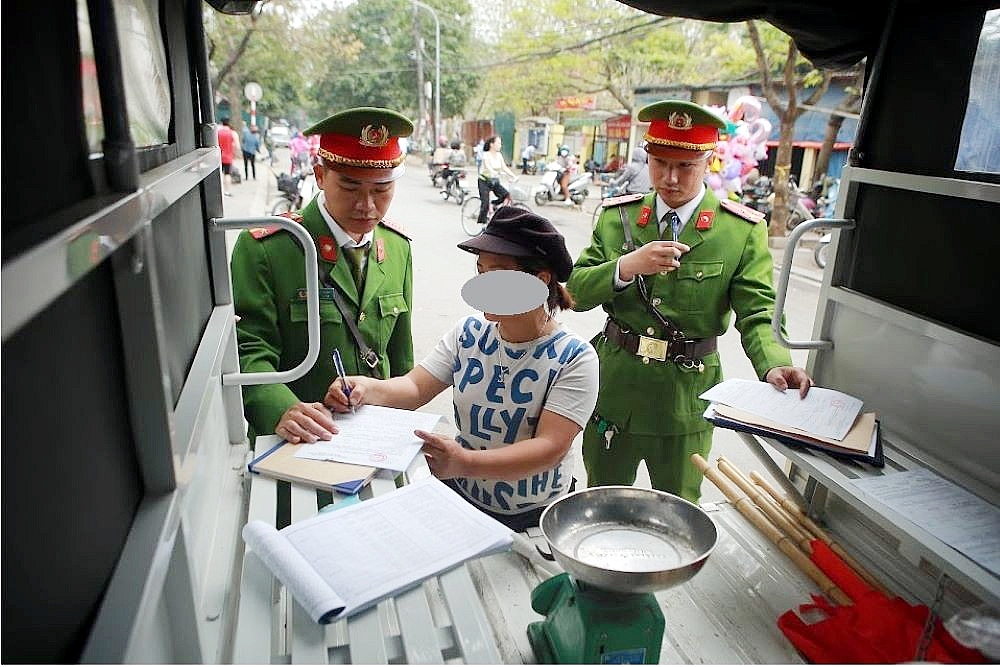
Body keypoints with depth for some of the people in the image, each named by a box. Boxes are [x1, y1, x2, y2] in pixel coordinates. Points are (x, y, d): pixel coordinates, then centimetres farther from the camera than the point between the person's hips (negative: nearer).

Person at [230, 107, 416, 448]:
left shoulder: (399, 247, 2)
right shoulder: (263, 249, -14)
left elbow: (401, 355, 9)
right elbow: (247, 352, -17)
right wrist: (282, 410, -35)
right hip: (295, 446, -4)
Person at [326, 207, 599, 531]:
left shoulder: (575, 358, -14)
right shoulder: (470, 332, 1)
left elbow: (549, 448, -22)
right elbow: (415, 388, 0)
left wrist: (466, 463, -37)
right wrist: (367, 388, -22)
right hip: (458, 494, 3)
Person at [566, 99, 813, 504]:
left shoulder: (743, 231, -7)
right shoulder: (616, 216, 0)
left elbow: (757, 315, -11)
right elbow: (577, 291, -6)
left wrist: (774, 366, -31)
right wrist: (627, 266, -25)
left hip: (687, 398, -1)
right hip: (613, 390, 2)